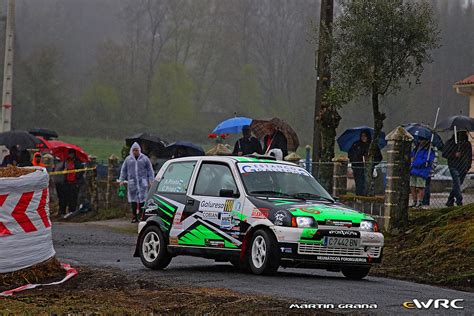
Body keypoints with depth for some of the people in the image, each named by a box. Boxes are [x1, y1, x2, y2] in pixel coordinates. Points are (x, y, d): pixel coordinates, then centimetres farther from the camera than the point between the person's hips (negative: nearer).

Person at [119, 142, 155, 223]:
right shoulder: (128, 159, 10)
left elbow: (150, 170, 8)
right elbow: (123, 170, 16)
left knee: (142, 199, -7)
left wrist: (151, 180, 1)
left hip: (142, 182, -2)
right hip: (132, 182, 2)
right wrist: (122, 180, 9)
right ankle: (134, 217, 4)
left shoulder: (144, 159, 6)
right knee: (133, 199, 0)